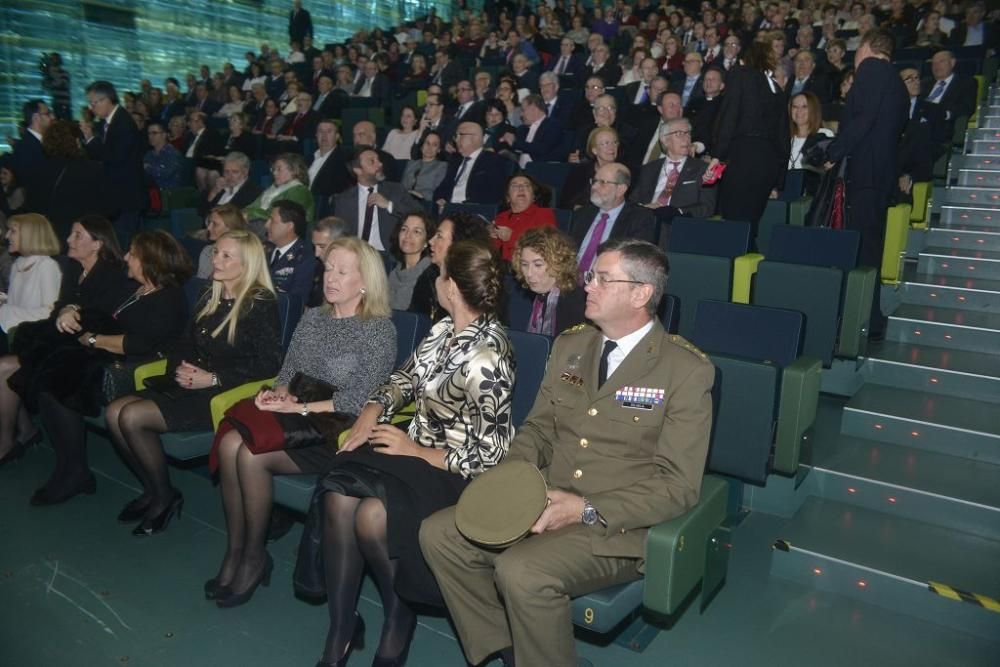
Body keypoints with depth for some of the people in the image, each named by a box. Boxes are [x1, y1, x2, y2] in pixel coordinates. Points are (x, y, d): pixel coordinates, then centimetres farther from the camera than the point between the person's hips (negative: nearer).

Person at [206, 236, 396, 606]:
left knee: (252, 455, -26)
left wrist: (301, 407, -14)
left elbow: (360, 400, -13)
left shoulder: (379, 329, -5)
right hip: (296, 417, 6)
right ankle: (235, 551, -8)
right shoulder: (313, 318, 15)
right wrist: (279, 393, -4)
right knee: (230, 442, -22)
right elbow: (287, 372, 19)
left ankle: (254, 555, -3)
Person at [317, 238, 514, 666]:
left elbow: (491, 453, -20)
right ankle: (340, 629, -5)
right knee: (339, 499, -18)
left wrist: (418, 452, -14)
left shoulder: (486, 358, -22)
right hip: (415, 446, 7)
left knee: (372, 516, -28)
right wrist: (373, 410, -2)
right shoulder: (445, 329, 3)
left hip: (457, 469, -7)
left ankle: (399, 616, 2)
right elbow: (406, 378, 16)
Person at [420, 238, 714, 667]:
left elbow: (679, 485, -12)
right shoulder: (569, 346, 9)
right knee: (439, 534, -9)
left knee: (521, 570, -30)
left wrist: (586, 510, -21)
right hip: (543, 502, 6)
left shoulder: (688, 370, -10)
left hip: (616, 524, -6)